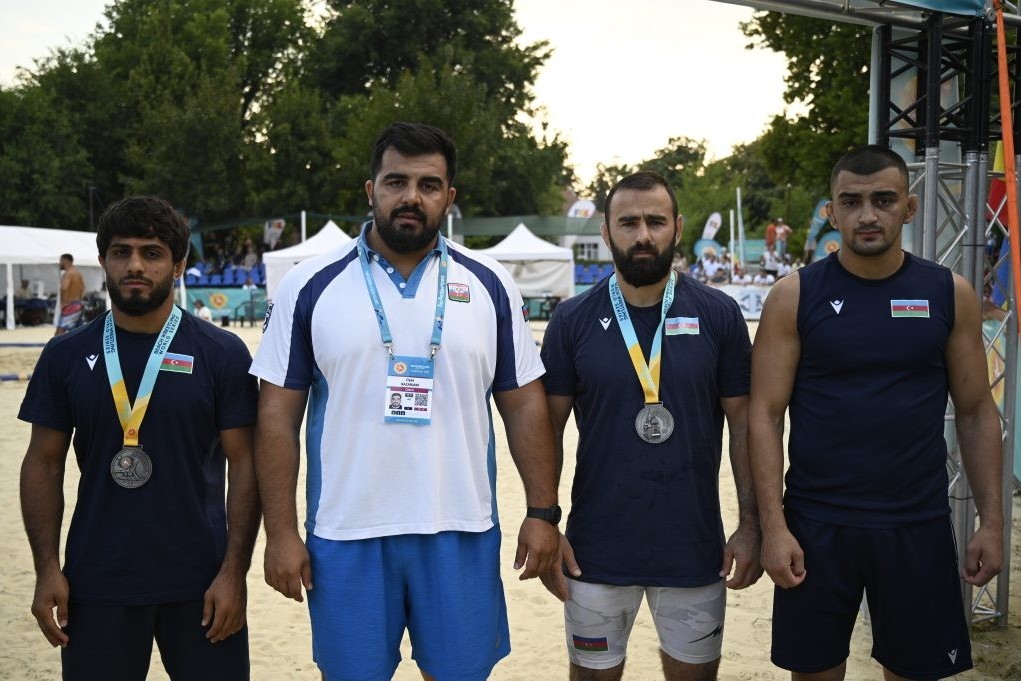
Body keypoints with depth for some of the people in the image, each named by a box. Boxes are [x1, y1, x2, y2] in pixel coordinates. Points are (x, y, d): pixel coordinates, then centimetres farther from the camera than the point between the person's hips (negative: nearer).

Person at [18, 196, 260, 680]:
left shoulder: (222, 353, -3)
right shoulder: (66, 356, 3)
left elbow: (243, 463, -3)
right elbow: (43, 464, 6)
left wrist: (234, 571, -9)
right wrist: (47, 569, -2)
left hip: (199, 583, -1)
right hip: (96, 584, 2)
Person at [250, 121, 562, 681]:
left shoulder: (489, 286, 3)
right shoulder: (310, 286, -1)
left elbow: (524, 406, 6)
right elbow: (278, 416, 0)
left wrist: (542, 513, 0)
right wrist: (281, 532, -4)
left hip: (461, 534, 1)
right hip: (345, 535, -1)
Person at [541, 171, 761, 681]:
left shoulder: (718, 315, -2)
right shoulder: (572, 321, -2)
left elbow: (744, 424, 1)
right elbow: (549, 428, 1)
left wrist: (751, 526, -2)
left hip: (695, 546, 0)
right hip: (596, 550, 0)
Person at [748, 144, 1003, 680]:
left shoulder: (950, 294, 2)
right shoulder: (795, 296, -4)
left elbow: (976, 411, 6)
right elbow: (765, 414, -6)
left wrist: (991, 520, 0)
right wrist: (773, 526, -12)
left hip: (919, 526, 2)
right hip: (816, 525, -1)